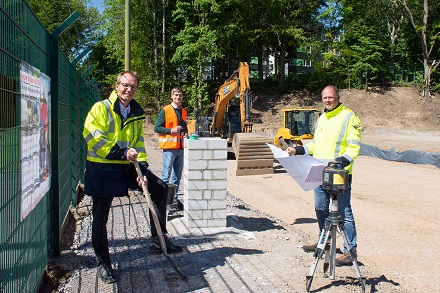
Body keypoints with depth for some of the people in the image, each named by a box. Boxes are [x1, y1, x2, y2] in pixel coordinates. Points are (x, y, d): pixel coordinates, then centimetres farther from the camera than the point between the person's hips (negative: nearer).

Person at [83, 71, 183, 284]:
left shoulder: (136, 114, 11)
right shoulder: (101, 108, -8)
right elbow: (93, 137, -19)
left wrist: (142, 167, -1)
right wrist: (122, 153, -24)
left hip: (127, 167, 6)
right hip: (102, 169, -5)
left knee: (160, 188, 0)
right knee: (100, 218, 2)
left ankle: (157, 240, 8)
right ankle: (103, 263, 20)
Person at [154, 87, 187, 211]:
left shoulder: (183, 112, 16)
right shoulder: (165, 110, -3)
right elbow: (157, 128, -8)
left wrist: (185, 133, 7)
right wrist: (171, 130, -17)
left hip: (180, 148, 7)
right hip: (169, 147, -6)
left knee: (177, 176, 11)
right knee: (166, 176, -4)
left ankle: (174, 200, 20)